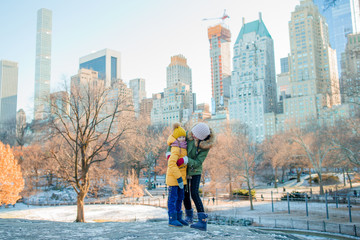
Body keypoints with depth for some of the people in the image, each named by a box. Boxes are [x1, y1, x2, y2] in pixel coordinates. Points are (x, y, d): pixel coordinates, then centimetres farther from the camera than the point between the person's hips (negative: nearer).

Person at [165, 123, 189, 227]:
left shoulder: (182, 148, 8)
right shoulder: (176, 149, -19)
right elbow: (171, 164, -27)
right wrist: (179, 178, -28)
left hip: (181, 176, 9)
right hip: (173, 176, -9)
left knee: (180, 198, 13)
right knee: (173, 198, -2)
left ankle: (178, 217, 23)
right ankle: (172, 219, 5)